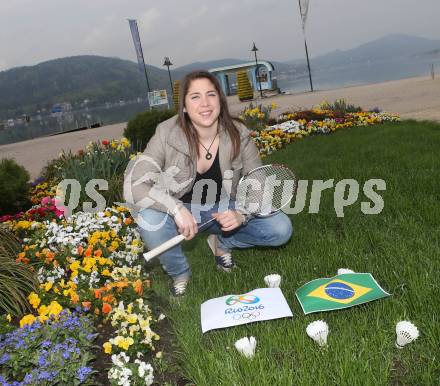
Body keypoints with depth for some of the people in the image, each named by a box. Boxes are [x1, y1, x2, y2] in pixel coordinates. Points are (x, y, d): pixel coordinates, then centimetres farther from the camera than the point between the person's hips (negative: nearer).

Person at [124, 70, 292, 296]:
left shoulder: (239, 135, -15)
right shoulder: (167, 134, -21)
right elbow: (134, 185, -26)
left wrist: (241, 214, -29)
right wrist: (177, 209, -40)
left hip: (224, 211, 2)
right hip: (181, 211, -1)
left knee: (281, 229, -17)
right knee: (150, 219, -34)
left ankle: (222, 243, 11)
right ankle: (180, 273, -4)